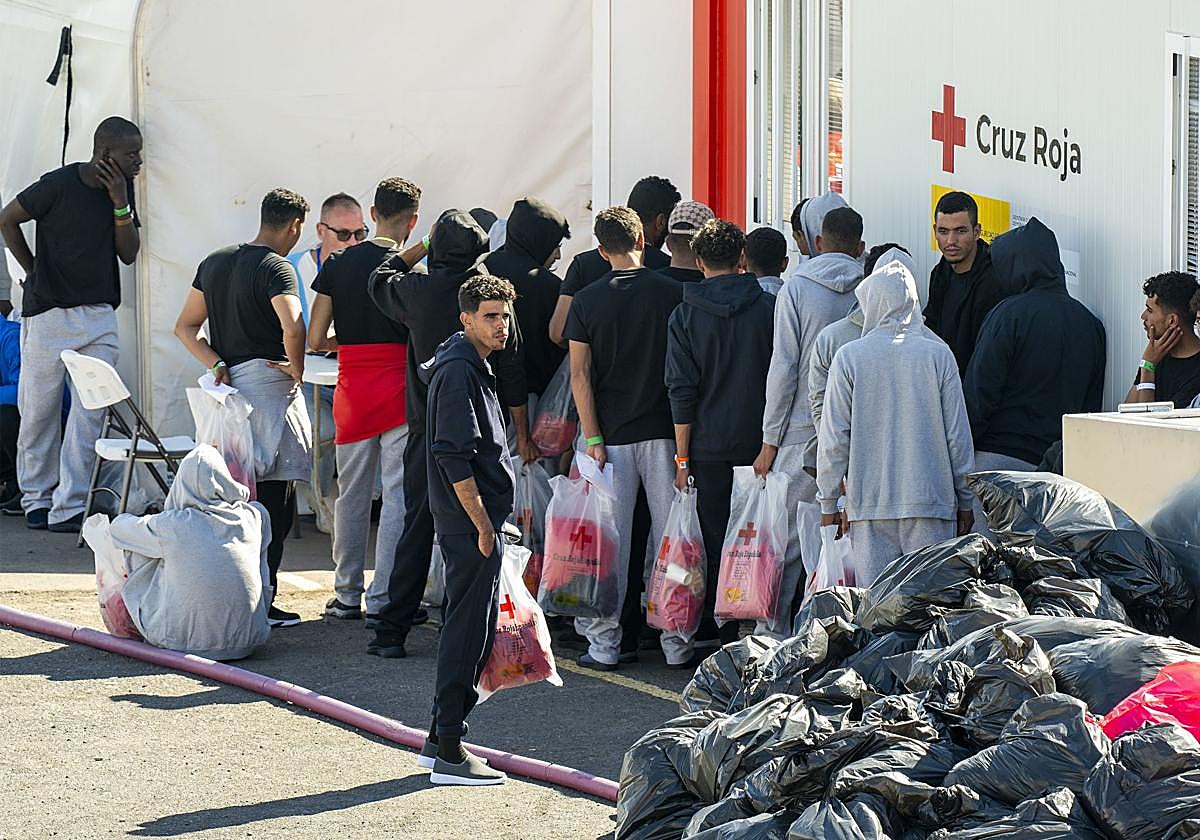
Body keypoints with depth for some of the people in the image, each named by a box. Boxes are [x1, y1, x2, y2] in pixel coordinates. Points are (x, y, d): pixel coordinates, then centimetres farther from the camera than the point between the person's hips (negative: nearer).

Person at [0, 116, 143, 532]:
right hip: (49, 312, -4)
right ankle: (36, 498, 21)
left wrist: (120, 204, -10)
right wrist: (34, 272, 4)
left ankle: (69, 507, -2)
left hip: (99, 315, 5)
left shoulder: (122, 188, 5)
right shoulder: (59, 185, -13)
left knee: (90, 414, -3)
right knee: (39, 411, 5)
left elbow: (128, 254, 4)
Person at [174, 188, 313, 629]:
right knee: (274, 500, -3)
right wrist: (296, 368, -11)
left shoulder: (214, 262, 12)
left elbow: (185, 327, 12)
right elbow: (293, 328, -27)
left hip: (226, 386, 7)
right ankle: (260, 602, -4)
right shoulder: (276, 268, -11)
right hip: (269, 388, -7)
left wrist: (217, 365, 3)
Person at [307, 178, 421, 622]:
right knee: (399, 495, 0)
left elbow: (316, 339, 3)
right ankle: (383, 598, -1)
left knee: (351, 493, 13)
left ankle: (347, 594, 18)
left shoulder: (337, 264, 3)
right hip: (399, 389, -4)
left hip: (351, 389, 4)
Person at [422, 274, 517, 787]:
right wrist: (482, 525, -20)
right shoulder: (459, 371, -15)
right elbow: (454, 457, -22)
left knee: (472, 628, 14)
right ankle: (449, 752, -4)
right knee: (468, 631, -7)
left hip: (475, 521, 10)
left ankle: (441, 737, 21)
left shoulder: (471, 366, 17)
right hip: (469, 522, -10)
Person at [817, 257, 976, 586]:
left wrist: (828, 503, 9)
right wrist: (965, 500, 13)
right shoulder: (938, 354, 0)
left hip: (869, 503, 0)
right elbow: (958, 434, 3)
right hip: (931, 499, 0)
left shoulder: (849, 357, -2)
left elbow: (834, 438, 0)